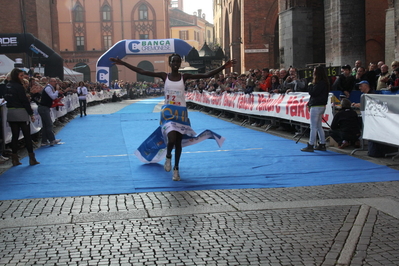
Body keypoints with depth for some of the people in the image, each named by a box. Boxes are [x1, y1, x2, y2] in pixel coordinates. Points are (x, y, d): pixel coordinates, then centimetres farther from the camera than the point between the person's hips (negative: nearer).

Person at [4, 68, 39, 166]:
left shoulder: (7, 86, 7)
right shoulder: (18, 87, -14)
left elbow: (6, 98, 13)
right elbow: (25, 101, -13)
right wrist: (31, 114, -7)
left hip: (10, 113, 7)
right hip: (21, 113, -7)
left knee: (14, 136, 10)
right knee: (27, 135, 0)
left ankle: (15, 159, 12)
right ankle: (32, 159, 3)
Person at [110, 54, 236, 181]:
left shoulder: (184, 76, -1)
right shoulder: (164, 76, -2)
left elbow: (206, 75, -7)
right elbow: (141, 71, -6)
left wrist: (224, 67, -15)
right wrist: (123, 63, -11)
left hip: (181, 113, 2)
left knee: (178, 142, 7)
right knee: (172, 139, -21)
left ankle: (176, 169, 24)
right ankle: (168, 157, 13)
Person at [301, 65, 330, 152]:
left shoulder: (320, 83, -17)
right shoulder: (324, 82, 13)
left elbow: (313, 93, -19)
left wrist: (311, 85, -2)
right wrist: (310, 103, 10)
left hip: (316, 106, -10)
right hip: (321, 106, 10)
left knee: (313, 127, -5)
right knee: (319, 126, 15)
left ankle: (311, 145, -1)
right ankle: (322, 144, 19)